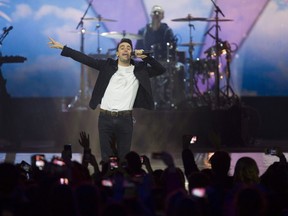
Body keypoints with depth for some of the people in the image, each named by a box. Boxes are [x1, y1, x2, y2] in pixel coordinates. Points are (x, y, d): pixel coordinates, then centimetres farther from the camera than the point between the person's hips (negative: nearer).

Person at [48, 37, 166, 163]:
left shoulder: (139, 69, 7)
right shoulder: (108, 66, 7)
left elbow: (161, 70, 6)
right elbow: (85, 59, 6)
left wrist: (146, 57, -6)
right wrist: (62, 48, 3)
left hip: (125, 119, -1)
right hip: (105, 118, 1)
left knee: (124, 157, 3)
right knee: (106, 156, 6)